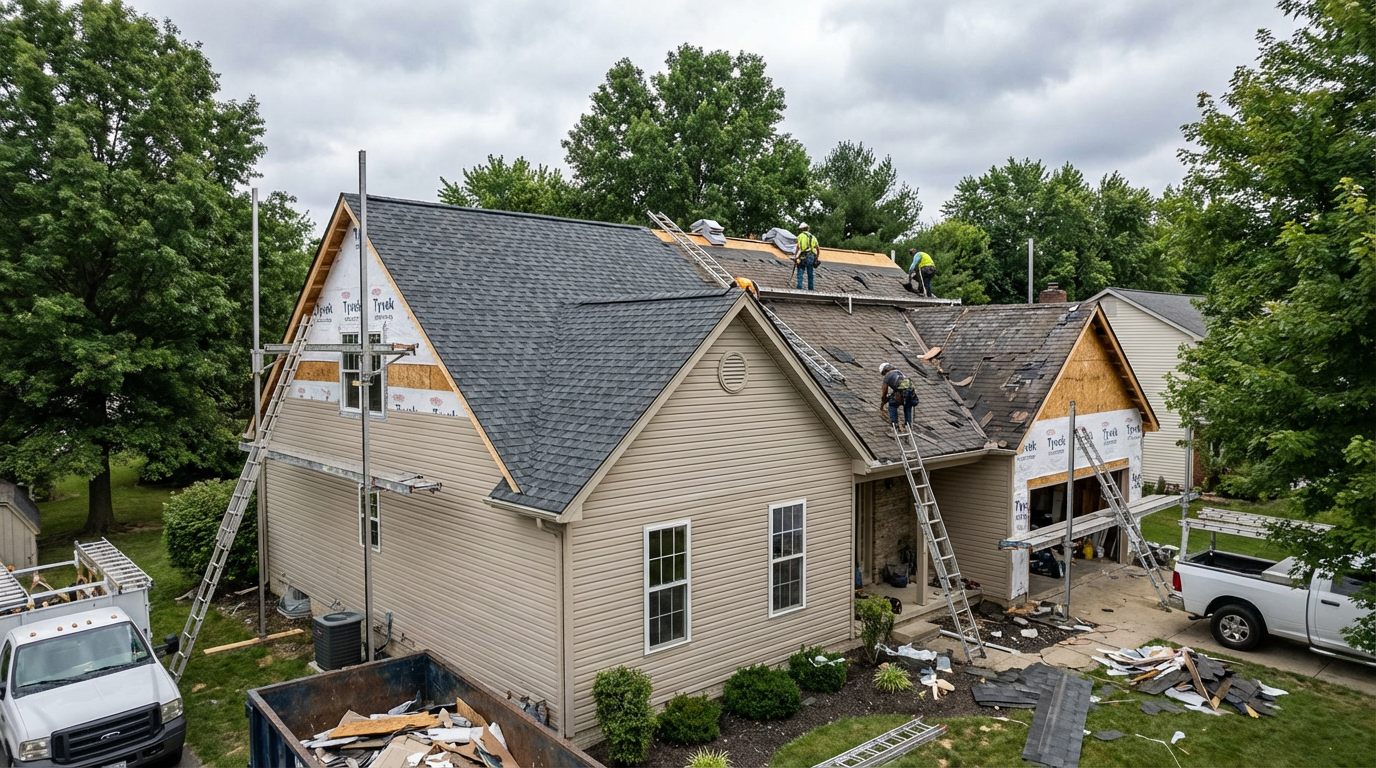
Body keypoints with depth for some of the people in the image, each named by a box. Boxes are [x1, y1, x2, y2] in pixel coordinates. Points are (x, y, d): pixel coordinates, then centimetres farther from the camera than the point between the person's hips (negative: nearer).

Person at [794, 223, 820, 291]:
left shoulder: (800, 236, 0)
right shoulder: (812, 237, 16)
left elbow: (798, 248, -10)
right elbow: (818, 249, 18)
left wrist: (795, 258, -7)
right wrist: (816, 258, 29)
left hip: (802, 257, -5)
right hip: (811, 257, 5)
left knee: (800, 273, -2)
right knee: (810, 274, 13)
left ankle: (799, 288, -10)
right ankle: (811, 288, 17)